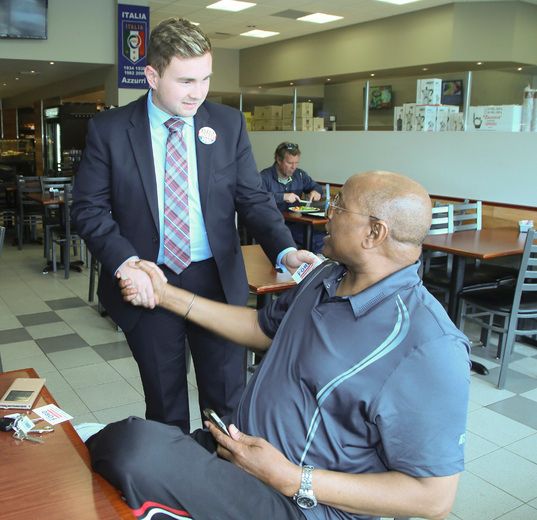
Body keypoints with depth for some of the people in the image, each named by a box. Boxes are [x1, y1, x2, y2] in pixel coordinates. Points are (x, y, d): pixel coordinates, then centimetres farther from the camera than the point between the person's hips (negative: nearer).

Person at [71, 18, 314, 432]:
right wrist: (125, 261, -19)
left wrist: (285, 250, -17)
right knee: (164, 405, 16)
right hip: (147, 284, 0)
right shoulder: (109, 129, -4)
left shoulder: (229, 124, 0)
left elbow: (253, 199, 0)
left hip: (218, 280, 1)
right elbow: (89, 208, -3)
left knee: (227, 398, 12)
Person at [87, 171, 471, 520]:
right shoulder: (326, 278, 4)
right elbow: (262, 328, 19)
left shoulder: (429, 348, -23)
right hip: (239, 447, 8)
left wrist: (291, 479, -23)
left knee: (136, 445, -27)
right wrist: (167, 295, 14)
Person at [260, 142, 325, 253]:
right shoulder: (265, 176, -7)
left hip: (296, 222, 5)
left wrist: (315, 191, 3)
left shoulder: (299, 174, 12)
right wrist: (283, 197, -27)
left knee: (320, 238, -17)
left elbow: (316, 186, 28)